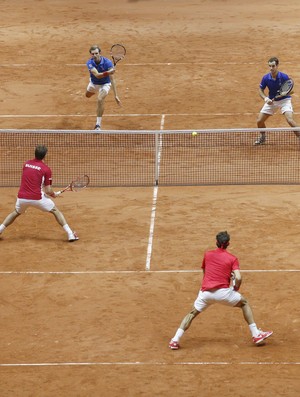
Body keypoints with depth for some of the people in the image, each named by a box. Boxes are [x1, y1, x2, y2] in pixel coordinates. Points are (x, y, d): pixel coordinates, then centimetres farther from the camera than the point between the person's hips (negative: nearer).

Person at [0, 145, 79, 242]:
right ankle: (70, 234, 5)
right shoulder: (46, 169, -4)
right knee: (56, 211, 13)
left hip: (22, 197, 4)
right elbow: (48, 191, -4)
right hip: (37, 197, -4)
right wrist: (54, 194, 18)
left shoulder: (26, 164, 9)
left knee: (16, 213, 32)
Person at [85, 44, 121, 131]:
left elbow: (112, 79, -34)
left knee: (100, 100, -29)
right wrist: (107, 73, -66)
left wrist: (116, 95, -41)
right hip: (93, 83, 4)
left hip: (104, 84, -4)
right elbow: (97, 75, -45)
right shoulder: (90, 63, -29)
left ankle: (98, 125, -20)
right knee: (88, 95, 31)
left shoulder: (107, 62, -33)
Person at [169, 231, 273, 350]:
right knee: (244, 303, 21)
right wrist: (235, 290, 12)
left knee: (192, 313, 21)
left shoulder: (207, 254, 14)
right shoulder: (232, 259, 5)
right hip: (223, 292, -2)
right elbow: (238, 278, -9)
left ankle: (175, 340, 7)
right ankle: (256, 335, 16)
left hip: (205, 292, 2)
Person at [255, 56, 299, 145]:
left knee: (289, 120, -26)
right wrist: (266, 98, -20)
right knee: (259, 121, 2)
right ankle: (262, 137, 31)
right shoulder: (266, 78, -15)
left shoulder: (284, 77, -22)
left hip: (284, 100, -4)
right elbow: (260, 90, -1)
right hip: (271, 101, 4)